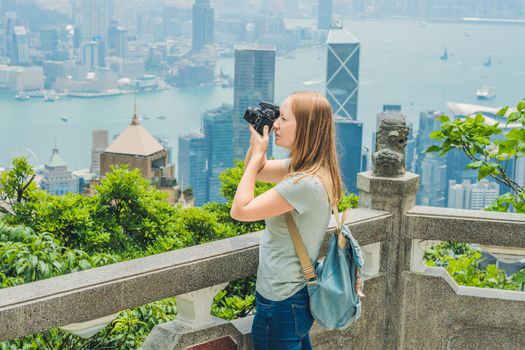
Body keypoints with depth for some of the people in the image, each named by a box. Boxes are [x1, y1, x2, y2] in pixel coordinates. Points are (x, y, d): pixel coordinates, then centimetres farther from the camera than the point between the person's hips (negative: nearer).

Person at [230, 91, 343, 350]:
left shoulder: (305, 184, -28)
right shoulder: (309, 168, 2)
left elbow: (240, 210, -23)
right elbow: (255, 171, 17)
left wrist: (257, 153, -16)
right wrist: (257, 138, -1)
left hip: (281, 303, -10)